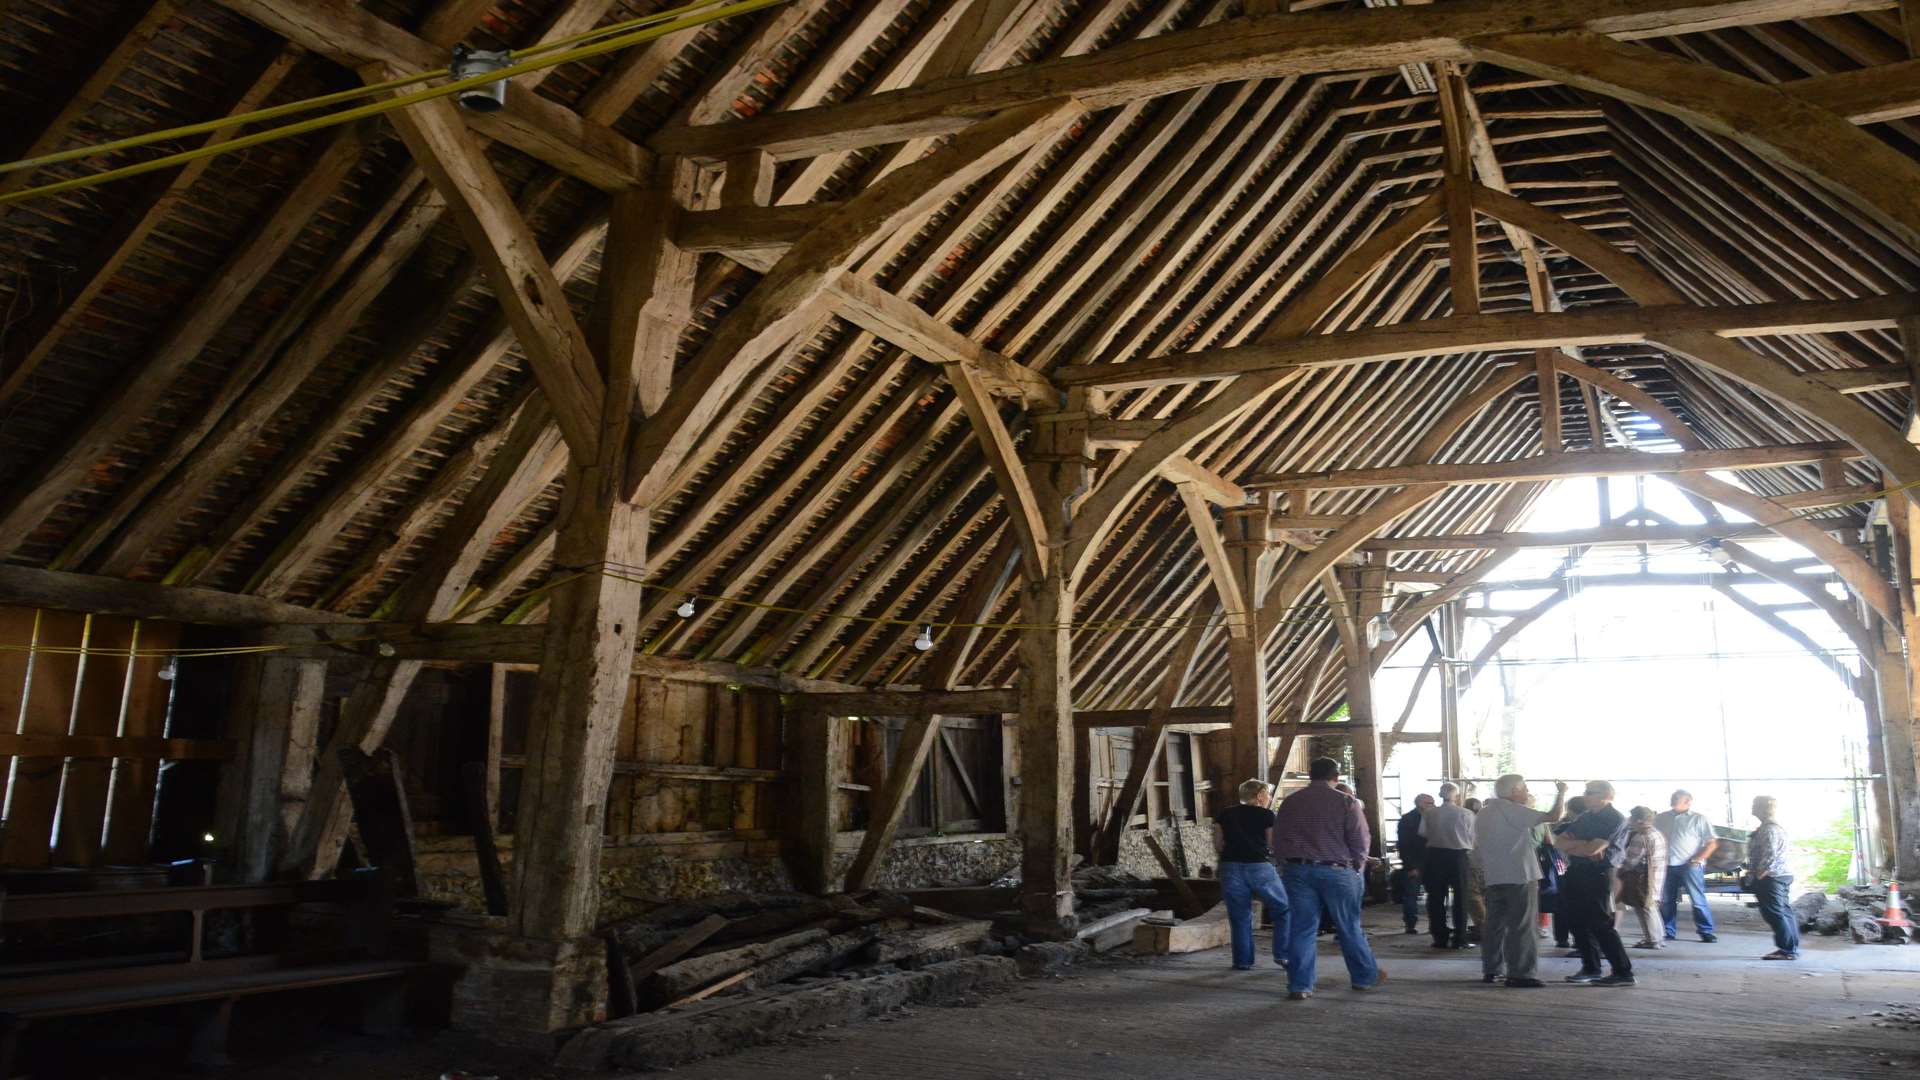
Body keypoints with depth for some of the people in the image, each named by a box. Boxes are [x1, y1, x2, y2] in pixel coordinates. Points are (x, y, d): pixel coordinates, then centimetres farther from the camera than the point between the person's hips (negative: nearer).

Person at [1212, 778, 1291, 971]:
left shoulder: (1224, 815, 11)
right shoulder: (1266, 815, 1)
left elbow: (1218, 845, 9)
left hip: (1231, 868, 3)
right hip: (1259, 867, -3)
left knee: (1240, 917, 11)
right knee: (1283, 908, 13)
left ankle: (1243, 961, 11)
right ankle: (1282, 955, 9)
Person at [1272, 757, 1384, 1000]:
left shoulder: (1290, 802, 6)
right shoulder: (1346, 802, -4)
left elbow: (1278, 840, 9)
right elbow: (1361, 840, -5)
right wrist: (1358, 869, 9)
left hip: (1298, 870, 2)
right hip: (1337, 870, -2)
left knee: (1301, 929, 4)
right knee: (1349, 928, 12)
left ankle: (1299, 986, 3)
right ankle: (1365, 977, 26)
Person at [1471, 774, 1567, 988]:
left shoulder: (1483, 813, 15)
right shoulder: (1511, 810, -12)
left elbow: (1478, 847, 18)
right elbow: (1552, 816, -16)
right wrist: (1561, 793, -1)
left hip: (1494, 878, 8)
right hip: (1519, 876, -8)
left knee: (1494, 924, 12)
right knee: (1521, 926, -5)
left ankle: (1491, 970, 15)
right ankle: (1520, 974, -6)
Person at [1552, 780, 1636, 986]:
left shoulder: (1616, 819, -8)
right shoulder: (1585, 818, 16)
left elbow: (1593, 849, -17)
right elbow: (1559, 841, 9)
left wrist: (1570, 846, 0)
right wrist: (1582, 844, -9)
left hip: (1597, 875, -8)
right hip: (1576, 874, 8)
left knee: (1600, 924, -9)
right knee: (1578, 923, 10)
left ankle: (1624, 973, -4)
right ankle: (1591, 968, 20)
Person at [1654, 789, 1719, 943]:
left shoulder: (1699, 819, 0)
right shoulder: (1662, 818, 12)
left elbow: (1712, 842, -4)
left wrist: (1698, 859, -12)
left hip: (1690, 866, -4)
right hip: (1666, 865, 4)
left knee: (1698, 900, -4)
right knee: (1666, 901, 7)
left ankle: (1706, 932, 4)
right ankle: (1667, 932, 14)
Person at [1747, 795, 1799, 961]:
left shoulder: (1768, 829, -17)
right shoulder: (1777, 827, 16)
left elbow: (1770, 855, -24)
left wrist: (1758, 875, -16)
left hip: (1770, 878, -11)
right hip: (1783, 875, 11)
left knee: (1774, 914, -7)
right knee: (1784, 912, 13)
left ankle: (1787, 950, -6)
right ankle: (1792, 948, 17)